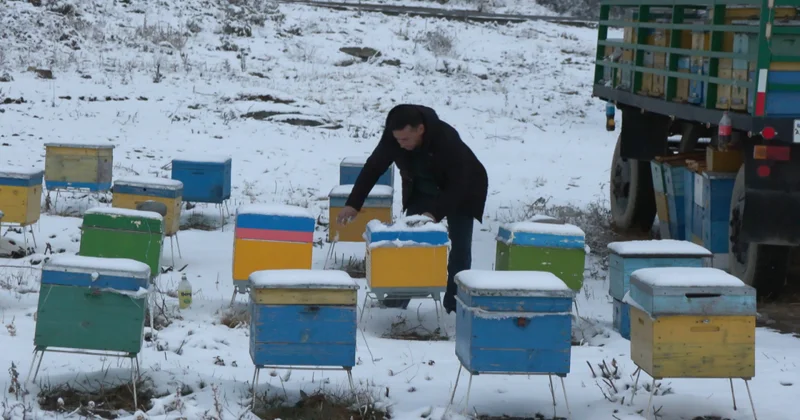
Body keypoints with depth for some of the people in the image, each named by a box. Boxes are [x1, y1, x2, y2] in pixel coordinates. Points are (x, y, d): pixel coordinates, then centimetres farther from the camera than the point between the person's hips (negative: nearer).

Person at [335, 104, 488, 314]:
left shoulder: (448, 139, -39)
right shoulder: (392, 137, -26)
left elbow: (458, 184, -35)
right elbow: (373, 167, -16)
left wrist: (435, 213, -45)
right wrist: (353, 204, -21)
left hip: (461, 190, -4)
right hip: (422, 190, 4)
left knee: (459, 246, -9)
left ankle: (455, 301, -1)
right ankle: (401, 293, 8)